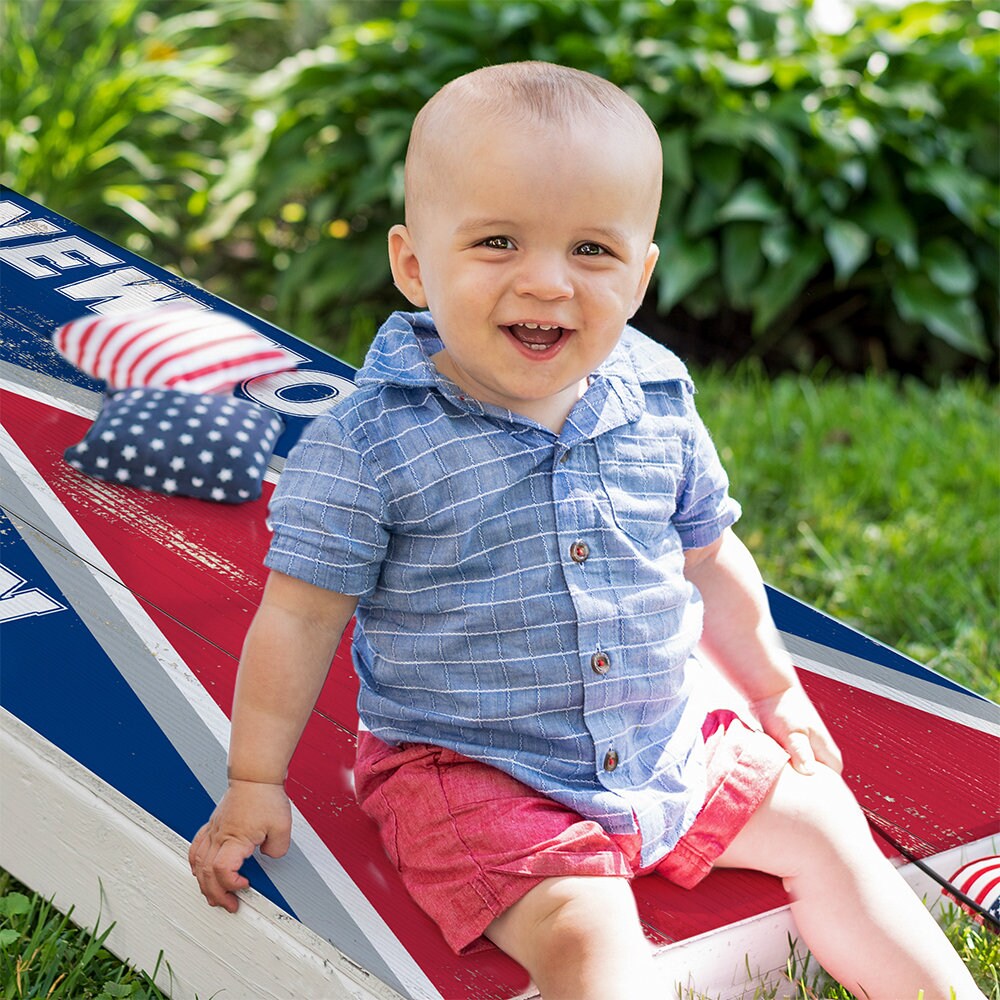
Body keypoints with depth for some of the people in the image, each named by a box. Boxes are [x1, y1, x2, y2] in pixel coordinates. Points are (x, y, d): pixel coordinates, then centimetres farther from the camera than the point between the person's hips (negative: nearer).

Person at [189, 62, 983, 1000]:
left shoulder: (658, 408, -4)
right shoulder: (370, 441, -18)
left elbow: (707, 558, 12)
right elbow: (300, 615, -11)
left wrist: (775, 690, 22)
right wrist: (254, 785, -6)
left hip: (664, 740, 6)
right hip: (470, 772, -5)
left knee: (823, 825, 9)